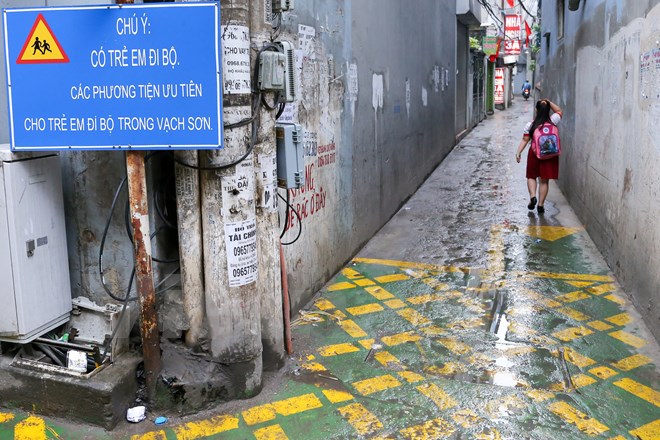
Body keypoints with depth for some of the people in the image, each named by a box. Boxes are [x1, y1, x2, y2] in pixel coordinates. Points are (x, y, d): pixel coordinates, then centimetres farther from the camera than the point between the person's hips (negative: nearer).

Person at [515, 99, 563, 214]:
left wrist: (518, 153, -1)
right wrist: (549, 103, 8)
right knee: (544, 180, 6)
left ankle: (533, 196, -4)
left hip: (535, 153, -1)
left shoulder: (530, 125, -6)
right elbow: (559, 111, 16)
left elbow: (524, 140, -6)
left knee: (531, 177, 17)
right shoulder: (553, 121, -4)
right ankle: (541, 205, 9)